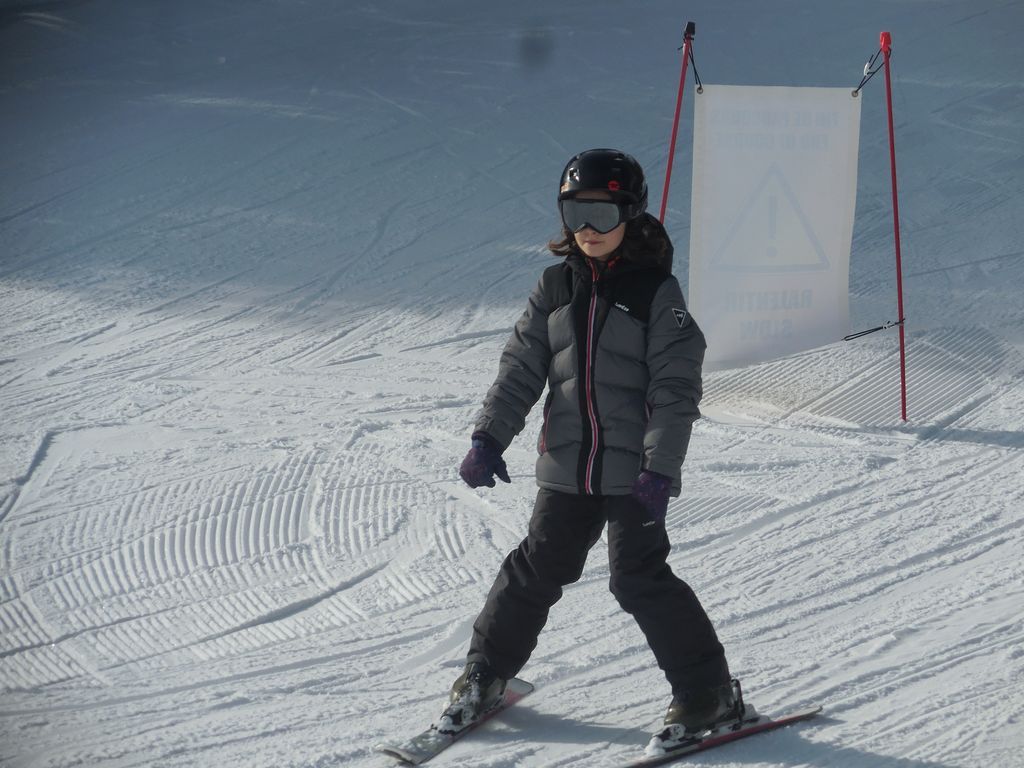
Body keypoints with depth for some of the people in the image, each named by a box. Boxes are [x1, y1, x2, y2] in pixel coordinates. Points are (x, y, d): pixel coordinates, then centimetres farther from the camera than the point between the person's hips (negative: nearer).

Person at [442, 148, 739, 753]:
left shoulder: (657, 291, -7)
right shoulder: (557, 285, 6)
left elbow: (676, 391, -10)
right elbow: (522, 367, 9)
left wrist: (660, 470, -17)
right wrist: (490, 437, 0)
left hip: (634, 470, -4)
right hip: (567, 466, 4)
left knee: (640, 578, -7)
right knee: (538, 569, 11)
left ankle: (707, 692, 5)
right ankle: (485, 675, 27)